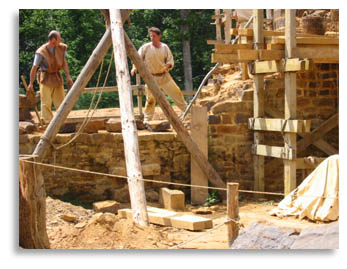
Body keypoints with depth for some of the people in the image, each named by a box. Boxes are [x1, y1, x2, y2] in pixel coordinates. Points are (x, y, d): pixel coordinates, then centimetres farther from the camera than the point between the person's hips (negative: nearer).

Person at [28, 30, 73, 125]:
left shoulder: (61, 48, -2)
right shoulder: (41, 52, -18)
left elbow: (64, 63, 7)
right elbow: (34, 68, -12)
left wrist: (68, 76, -1)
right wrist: (31, 83, -8)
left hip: (56, 76, 6)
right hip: (45, 78, -6)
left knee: (60, 101, 8)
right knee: (46, 102, -8)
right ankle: (47, 122, -4)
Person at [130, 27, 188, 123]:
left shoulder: (165, 47, 1)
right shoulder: (146, 47, -6)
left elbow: (170, 61, 4)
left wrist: (166, 66, -18)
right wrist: (135, 67, -26)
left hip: (164, 76, 3)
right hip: (151, 77, -3)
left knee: (177, 93, 6)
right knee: (150, 99, -7)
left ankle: (187, 110, 20)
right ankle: (147, 119, 6)